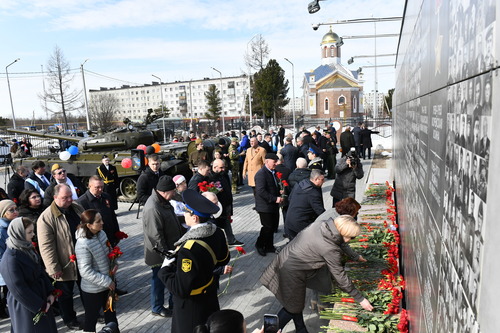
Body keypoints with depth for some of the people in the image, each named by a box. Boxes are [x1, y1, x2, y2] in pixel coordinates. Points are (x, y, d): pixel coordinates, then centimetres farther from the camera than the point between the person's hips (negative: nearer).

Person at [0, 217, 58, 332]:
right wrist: (40, 306, -14)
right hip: (26, 306, -7)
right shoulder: (10, 259, -25)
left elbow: (41, 271, 6)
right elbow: (18, 289, -21)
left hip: (41, 296, 7)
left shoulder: (27, 248, -2)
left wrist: (51, 293, -2)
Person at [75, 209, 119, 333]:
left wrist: (114, 263, -8)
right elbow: (85, 272, -25)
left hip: (108, 284, 7)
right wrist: (107, 281, -21)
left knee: (111, 312, 26)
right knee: (91, 318, 16)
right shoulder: (82, 245, -28)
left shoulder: (101, 234, -7)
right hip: (92, 290, -7)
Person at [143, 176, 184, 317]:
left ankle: (175, 303, 38)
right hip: (160, 253, -9)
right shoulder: (153, 208, -30)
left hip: (171, 249, 9)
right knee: (159, 279, 10)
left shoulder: (163, 201, 2)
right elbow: (156, 236, -27)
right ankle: (157, 308, 30)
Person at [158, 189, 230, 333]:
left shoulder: (188, 250, -37)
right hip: (210, 296, 6)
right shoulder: (217, 233, -14)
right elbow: (224, 259, 3)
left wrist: (165, 269, -16)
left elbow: (180, 289, -30)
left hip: (191, 305, -6)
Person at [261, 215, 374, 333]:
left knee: (296, 303, 24)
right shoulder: (331, 249, -26)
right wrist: (360, 299, -4)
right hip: (291, 273, -8)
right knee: (293, 308, 13)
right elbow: (340, 277, -15)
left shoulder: (320, 223, -7)